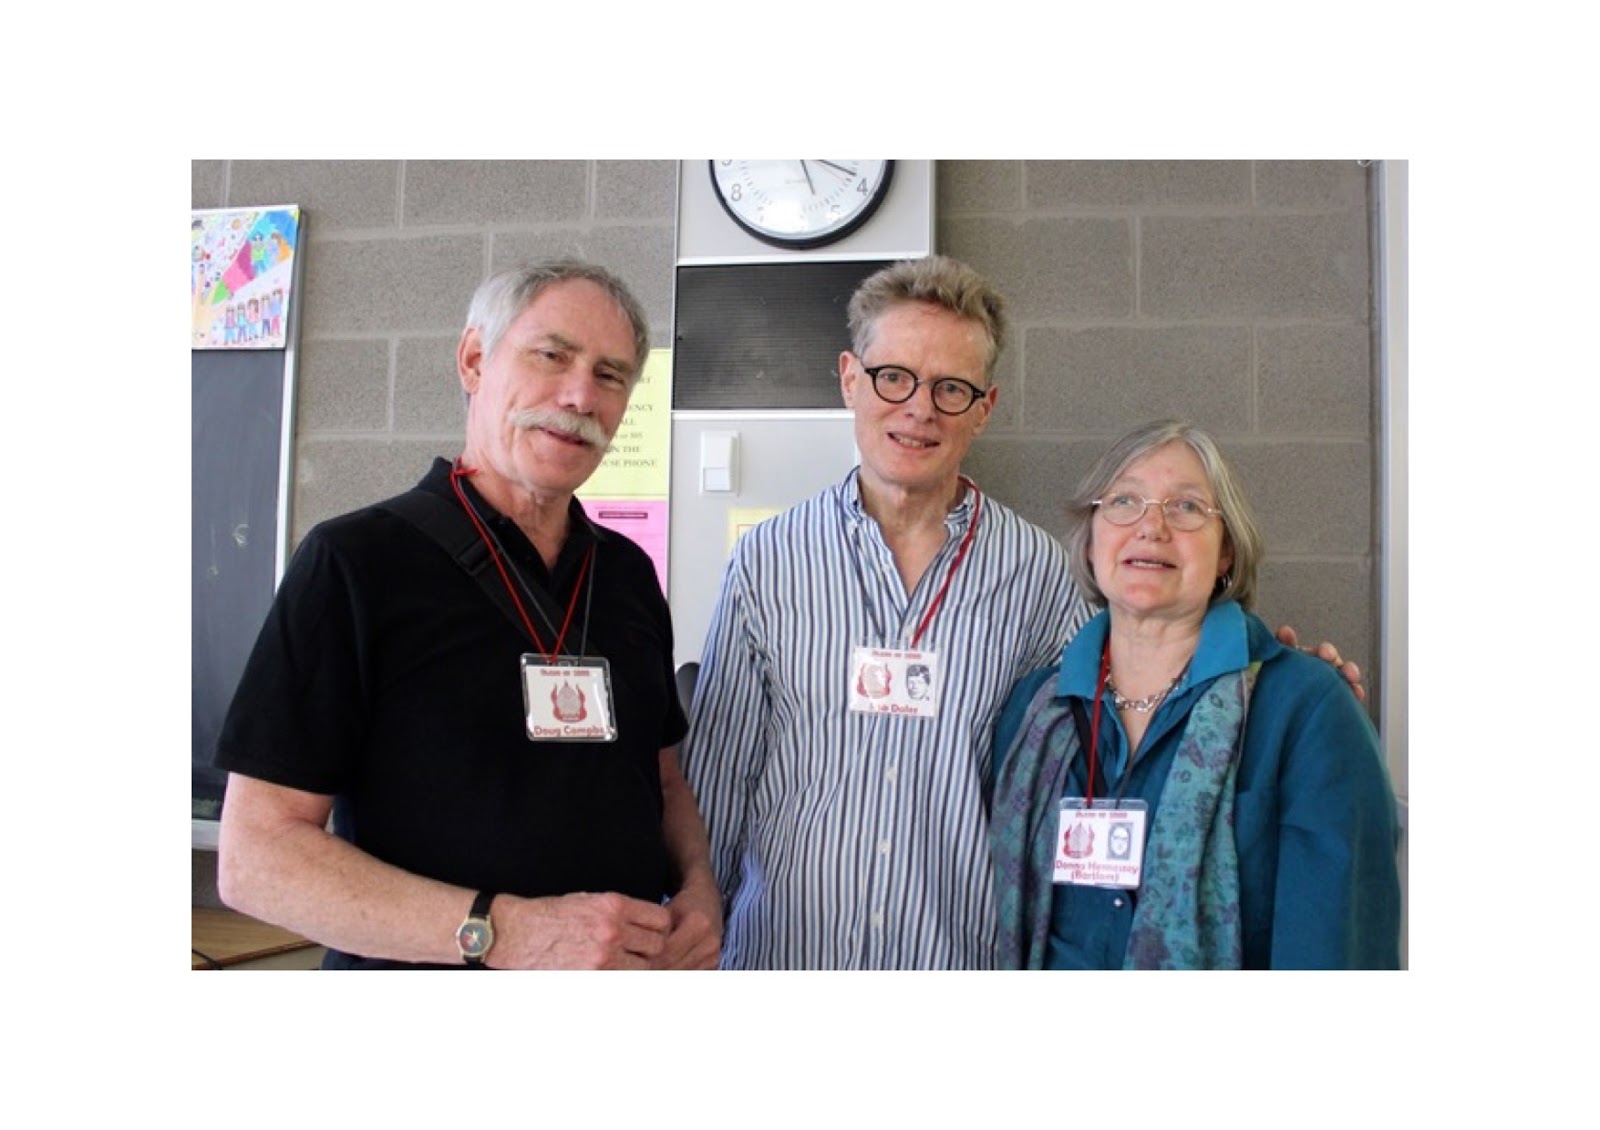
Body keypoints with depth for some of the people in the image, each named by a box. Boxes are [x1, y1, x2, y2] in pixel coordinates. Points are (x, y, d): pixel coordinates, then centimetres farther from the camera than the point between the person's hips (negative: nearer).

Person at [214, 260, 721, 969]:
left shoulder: (630, 573, 3)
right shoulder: (355, 562, -14)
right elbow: (255, 857, -17)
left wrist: (698, 886, -8)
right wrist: (503, 932, -26)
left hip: (635, 962, 6)